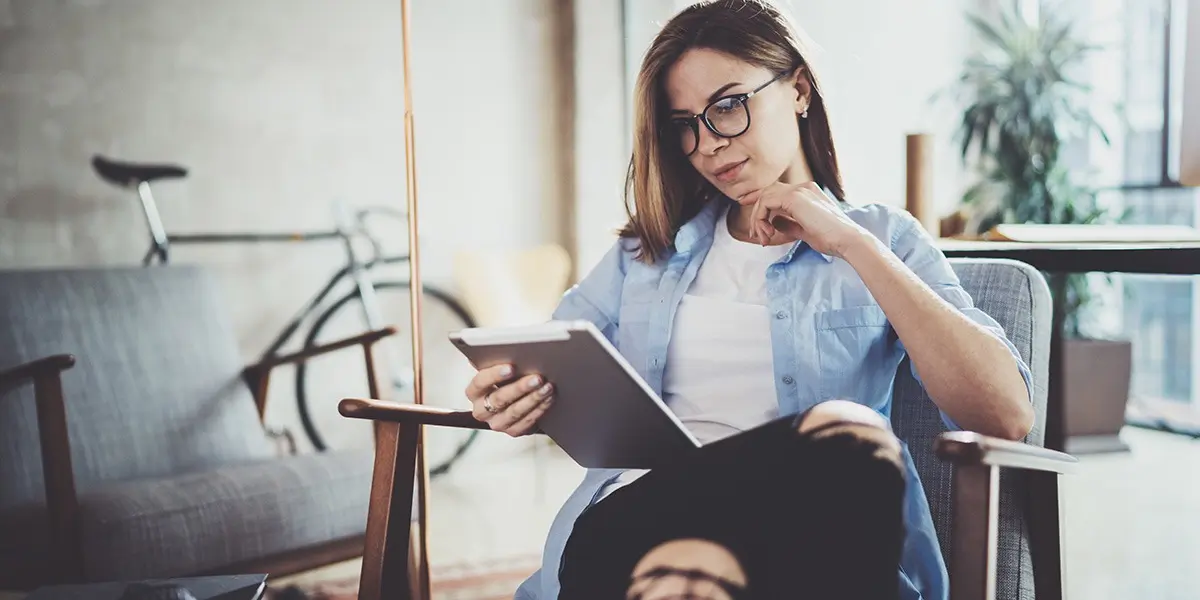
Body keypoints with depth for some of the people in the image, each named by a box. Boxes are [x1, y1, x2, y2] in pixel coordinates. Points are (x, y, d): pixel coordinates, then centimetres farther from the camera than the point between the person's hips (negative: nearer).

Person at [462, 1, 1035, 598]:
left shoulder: (883, 238, 13)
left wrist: (854, 245, -5)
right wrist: (505, 400, -6)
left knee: (848, 433, -35)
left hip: (811, 529, 1)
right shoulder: (647, 249, 22)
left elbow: (1006, 416, -2)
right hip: (638, 511, -1)